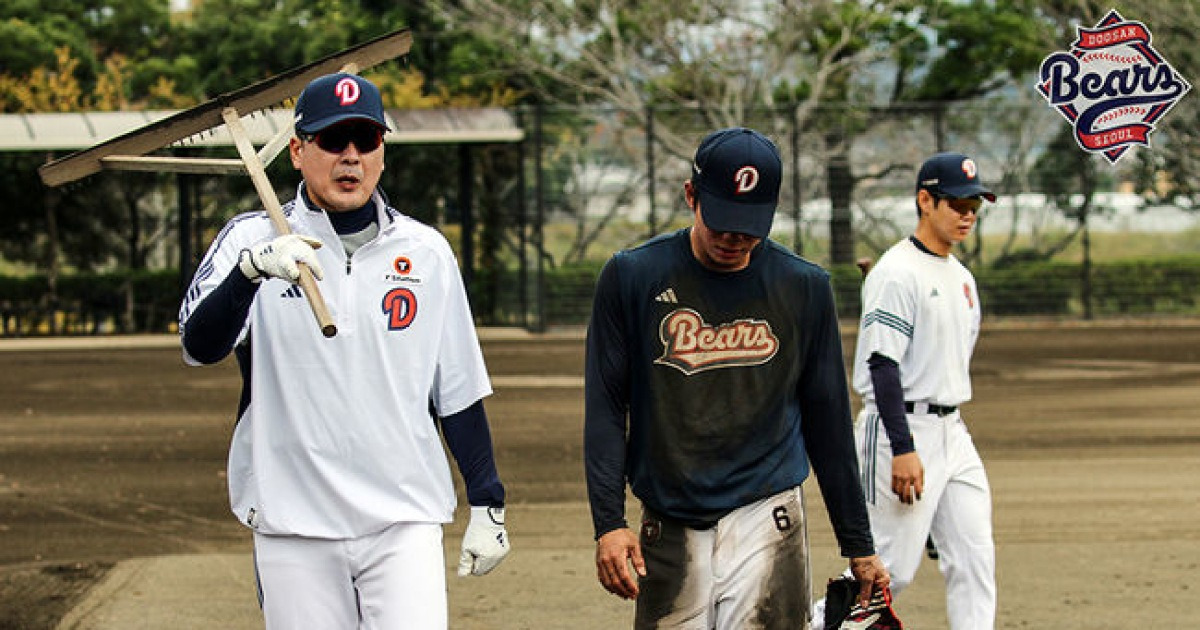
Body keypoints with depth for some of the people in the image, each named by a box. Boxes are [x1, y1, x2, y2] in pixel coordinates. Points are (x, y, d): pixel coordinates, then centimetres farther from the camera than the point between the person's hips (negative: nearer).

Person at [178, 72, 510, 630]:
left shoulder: (426, 253, 8)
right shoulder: (253, 239, 1)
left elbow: (458, 390, 13)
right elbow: (199, 346, -16)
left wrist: (487, 503, 10)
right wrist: (253, 269, -34)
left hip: (405, 521, 1)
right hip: (292, 527, -1)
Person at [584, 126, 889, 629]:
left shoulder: (804, 287, 4)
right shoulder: (632, 277, 1)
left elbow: (828, 419, 10)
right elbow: (605, 411, 2)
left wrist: (858, 545, 12)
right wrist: (608, 524, -7)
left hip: (766, 525, -1)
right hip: (668, 530, 1)